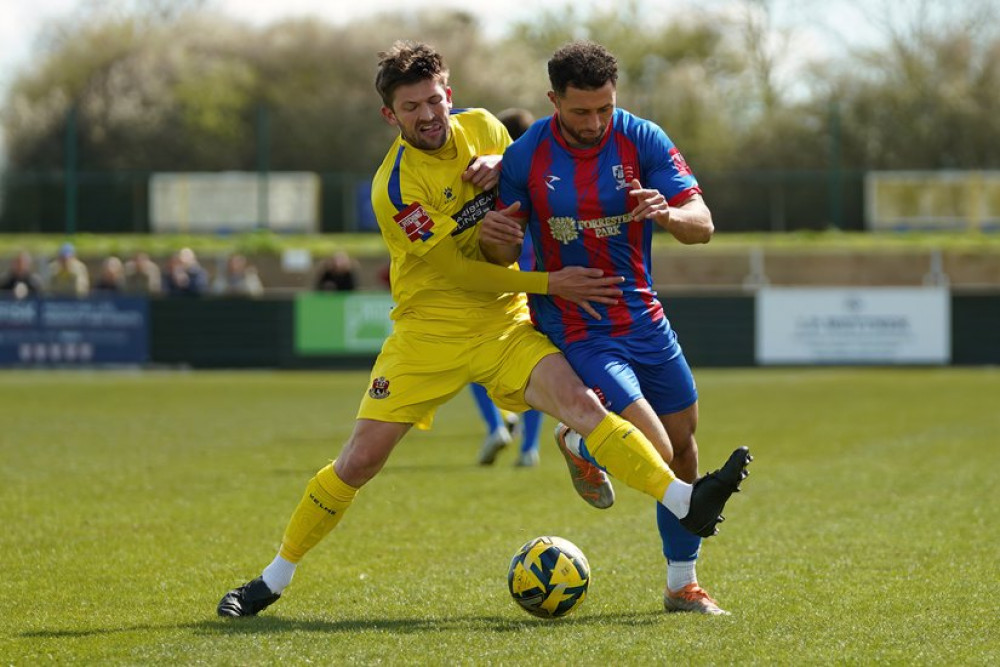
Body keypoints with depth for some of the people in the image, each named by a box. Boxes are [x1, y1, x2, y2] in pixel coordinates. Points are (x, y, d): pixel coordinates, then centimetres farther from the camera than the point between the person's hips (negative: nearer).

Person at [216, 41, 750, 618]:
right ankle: (276, 577, 13)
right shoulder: (396, 187, -17)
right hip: (428, 329, -3)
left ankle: (688, 503, -34)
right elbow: (460, 271, -17)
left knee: (581, 402, -22)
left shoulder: (482, 127, 0)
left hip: (503, 322, 3)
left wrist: (503, 167, -10)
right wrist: (550, 284, -19)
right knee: (359, 462, -3)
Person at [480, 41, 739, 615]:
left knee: (684, 445, 9)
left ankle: (683, 584, 27)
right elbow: (505, 254, -2)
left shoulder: (643, 140, -8)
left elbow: (702, 224, -13)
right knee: (655, 453, -18)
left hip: (643, 316, 4)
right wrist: (494, 239, -27)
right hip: (575, 327, -4)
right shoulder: (526, 157, -12)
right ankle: (580, 441, 18)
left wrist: (668, 213, -36)